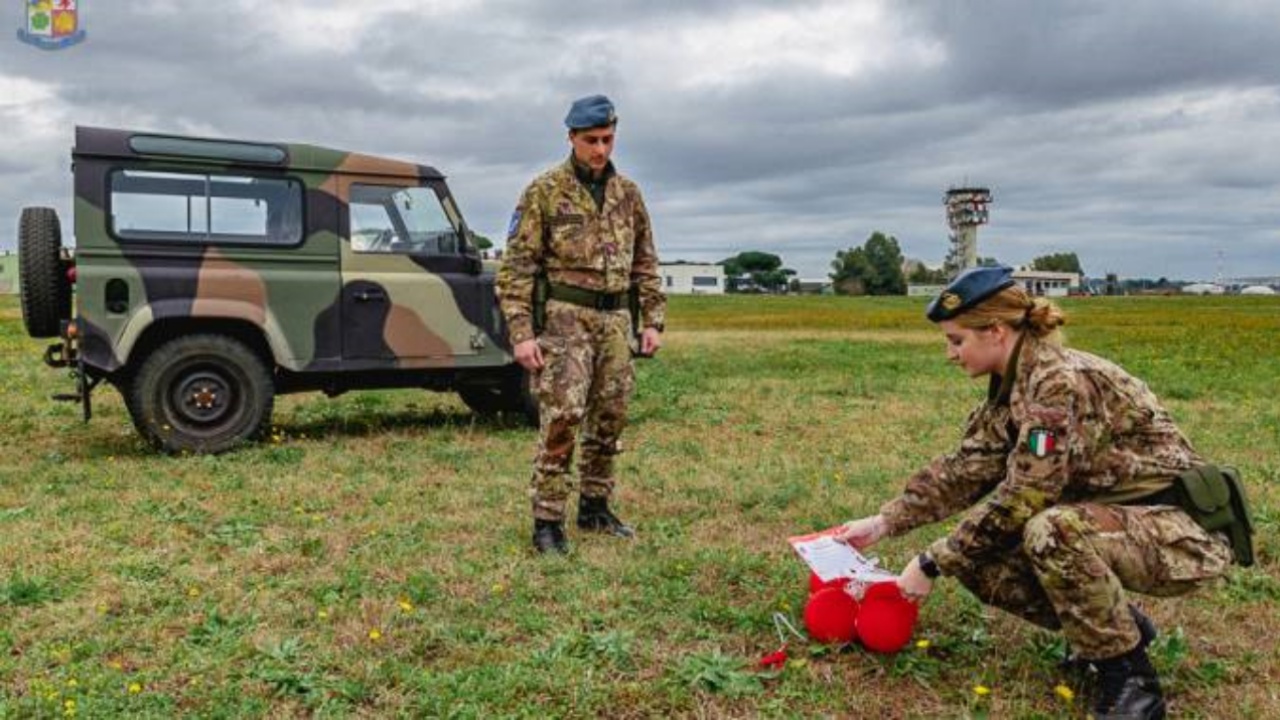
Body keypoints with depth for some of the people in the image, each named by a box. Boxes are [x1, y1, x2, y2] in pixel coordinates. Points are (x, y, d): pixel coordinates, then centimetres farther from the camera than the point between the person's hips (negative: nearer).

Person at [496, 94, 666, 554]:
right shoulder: (544, 191, -4)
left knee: (609, 421, 9)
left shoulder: (628, 193, 11)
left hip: (616, 320, 5)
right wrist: (521, 333, -15)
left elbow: (645, 263, 16)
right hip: (565, 317, -5)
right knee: (562, 418, -12)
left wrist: (652, 321, 8)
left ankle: (595, 508, 23)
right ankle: (547, 521, -3)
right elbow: (517, 266, -7)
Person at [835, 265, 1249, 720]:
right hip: (1115, 520, 9)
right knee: (977, 555, -6)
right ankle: (1118, 625, 12)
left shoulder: (1062, 380, -26)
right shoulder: (1011, 386, 2)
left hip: (1180, 531, -8)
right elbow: (965, 470, 5)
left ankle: (1131, 679, -12)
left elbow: (1020, 499, -28)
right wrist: (883, 523, 0)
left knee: (1053, 533, -36)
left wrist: (933, 564, -21)